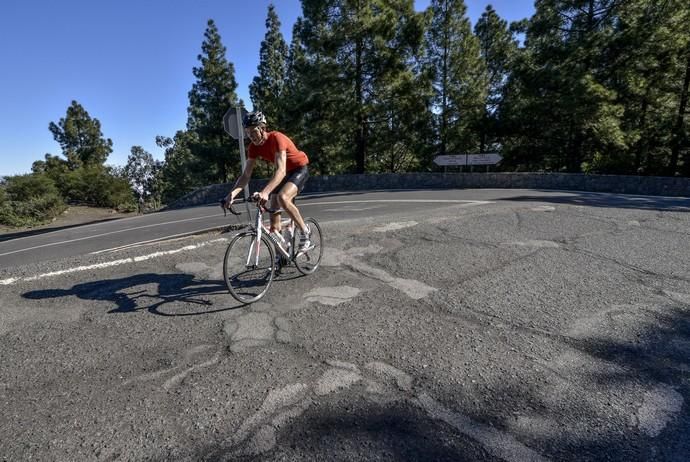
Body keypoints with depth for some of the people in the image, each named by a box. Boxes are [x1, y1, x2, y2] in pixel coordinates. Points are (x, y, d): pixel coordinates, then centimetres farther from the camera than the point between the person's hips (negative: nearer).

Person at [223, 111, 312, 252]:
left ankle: (305, 232, -12)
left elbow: (281, 170, -41)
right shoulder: (254, 146, -10)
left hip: (299, 169, -7)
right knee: (273, 211, 0)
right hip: (283, 172, 7)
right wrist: (232, 193, -28)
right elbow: (246, 175, -11)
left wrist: (265, 192, -54)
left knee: (283, 197, -35)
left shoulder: (276, 138, -29)